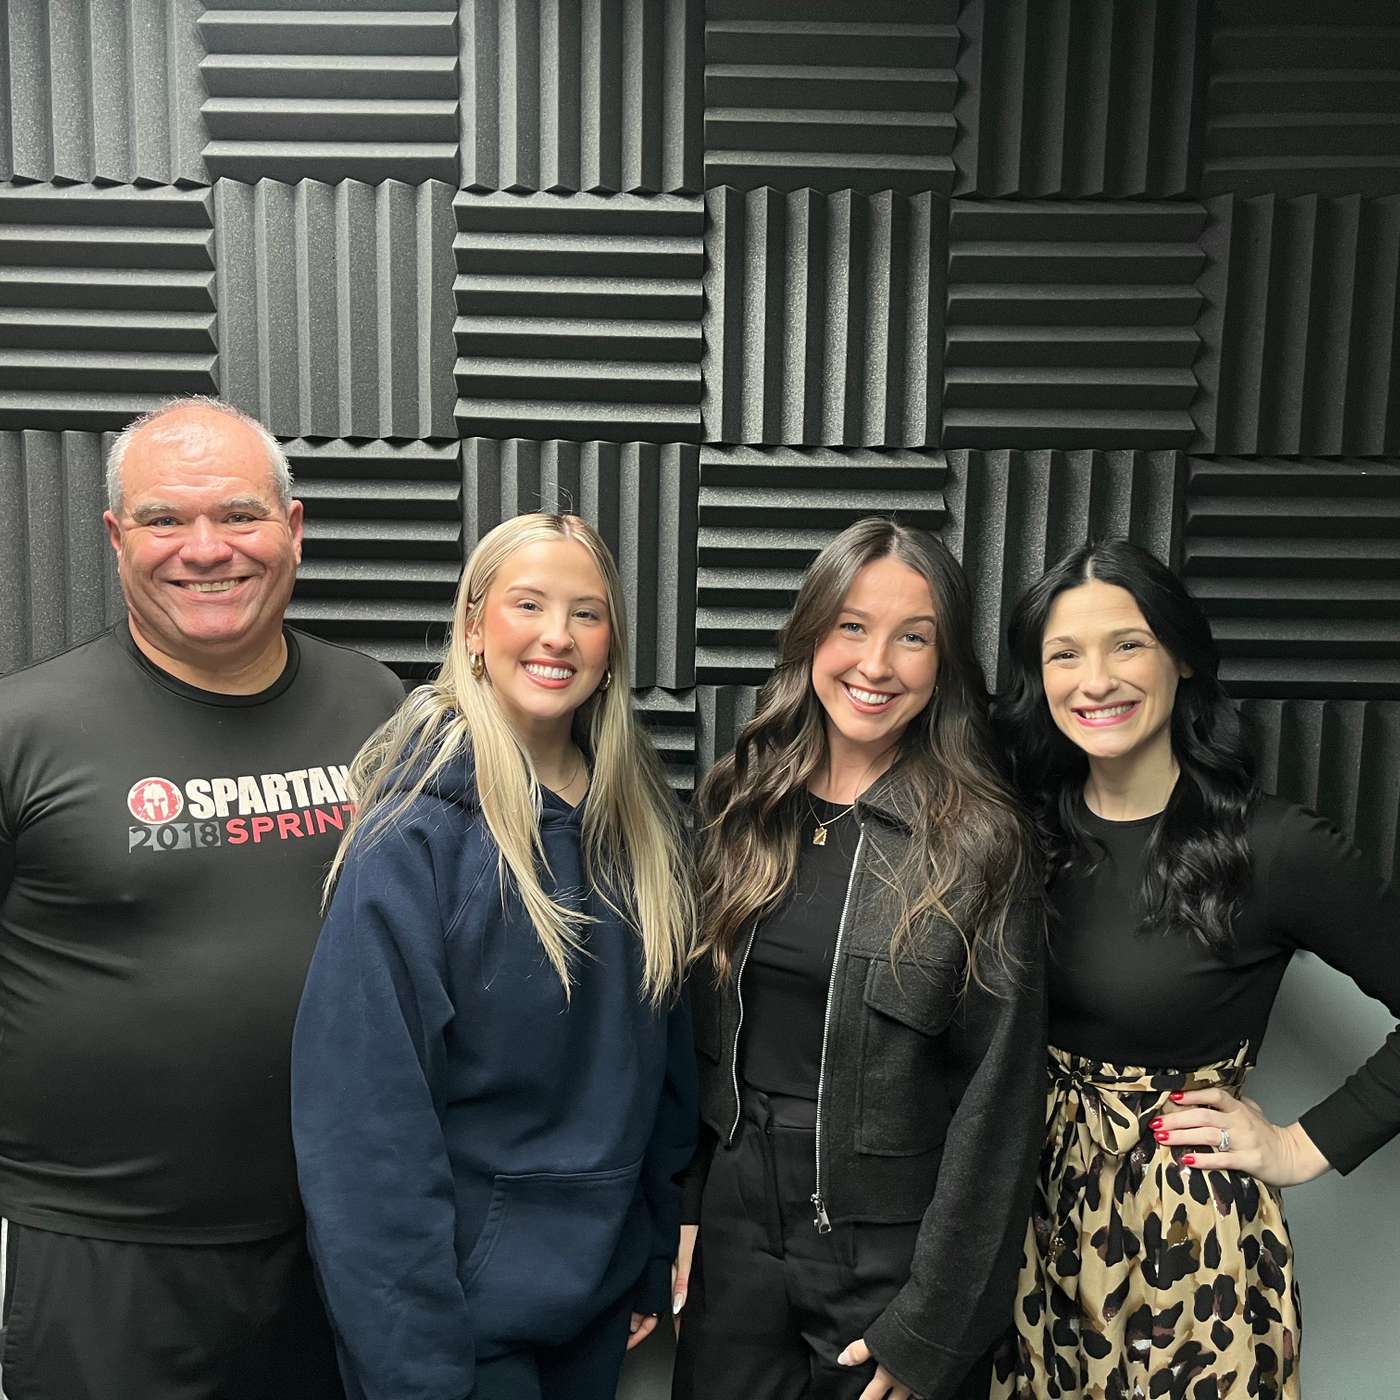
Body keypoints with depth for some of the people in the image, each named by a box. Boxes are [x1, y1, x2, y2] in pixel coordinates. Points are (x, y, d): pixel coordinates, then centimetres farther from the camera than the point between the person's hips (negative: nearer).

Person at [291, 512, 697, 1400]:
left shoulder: (640, 819, -1)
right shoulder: (418, 832, -20)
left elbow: (662, 1050, 6)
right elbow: (367, 1115, -19)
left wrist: (658, 1254, 9)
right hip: (462, 1305, -6)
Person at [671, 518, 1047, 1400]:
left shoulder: (981, 845, -13)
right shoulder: (742, 810, -1)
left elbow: (997, 1098, -12)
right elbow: (697, 1035, 5)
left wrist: (930, 1326, -11)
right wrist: (681, 1213, 3)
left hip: (892, 1256, -3)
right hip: (734, 1238, 4)